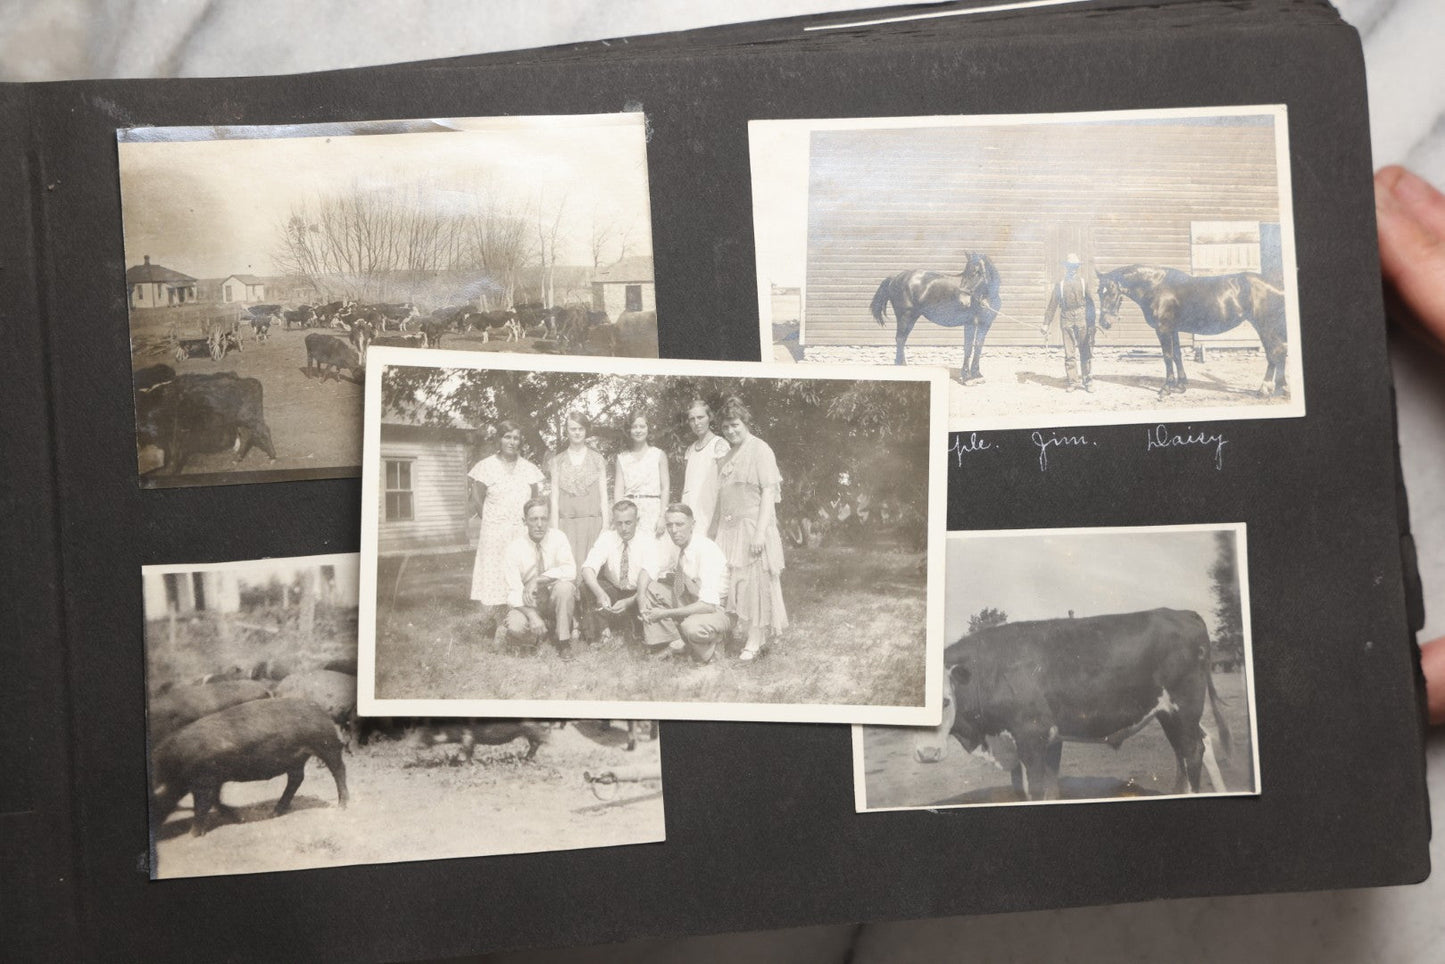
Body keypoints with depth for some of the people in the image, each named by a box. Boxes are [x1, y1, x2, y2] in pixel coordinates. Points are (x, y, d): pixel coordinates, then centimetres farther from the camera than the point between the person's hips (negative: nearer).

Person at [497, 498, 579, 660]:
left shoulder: (558, 537, -9)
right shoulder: (514, 549, -12)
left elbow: (570, 571, -21)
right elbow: (514, 592, -17)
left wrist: (538, 580, -31)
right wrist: (532, 615, -34)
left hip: (555, 600, 1)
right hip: (528, 603, -1)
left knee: (565, 586, -33)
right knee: (516, 626, -33)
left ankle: (564, 642, -16)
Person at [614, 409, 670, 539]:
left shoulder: (658, 455, 6)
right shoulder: (622, 457, 12)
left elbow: (665, 488, 3)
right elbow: (618, 490, 6)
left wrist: (662, 517, -7)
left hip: (652, 509, -2)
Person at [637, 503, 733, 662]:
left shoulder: (707, 550, -28)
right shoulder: (671, 543, -8)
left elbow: (708, 605, -32)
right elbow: (647, 572, 1)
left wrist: (665, 613, -29)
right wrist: (641, 597, -21)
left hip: (715, 609, -7)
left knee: (692, 627, -38)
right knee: (650, 587, -9)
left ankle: (707, 649, -3)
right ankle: (675, 642, -6)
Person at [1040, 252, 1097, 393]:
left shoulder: (1084, 282, 3)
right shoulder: (1060, 284, 6)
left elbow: (1091, 302, 2)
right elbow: (1052, 306, 8)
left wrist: (1092, 322, -5)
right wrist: (1046, 324, 6)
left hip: (1083, 320, -1)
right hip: (1067, 320, 1)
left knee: (1086, 352, 2)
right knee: (1069, 353, 4)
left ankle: (1088, 380, 9)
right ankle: (1072, 380, 12)